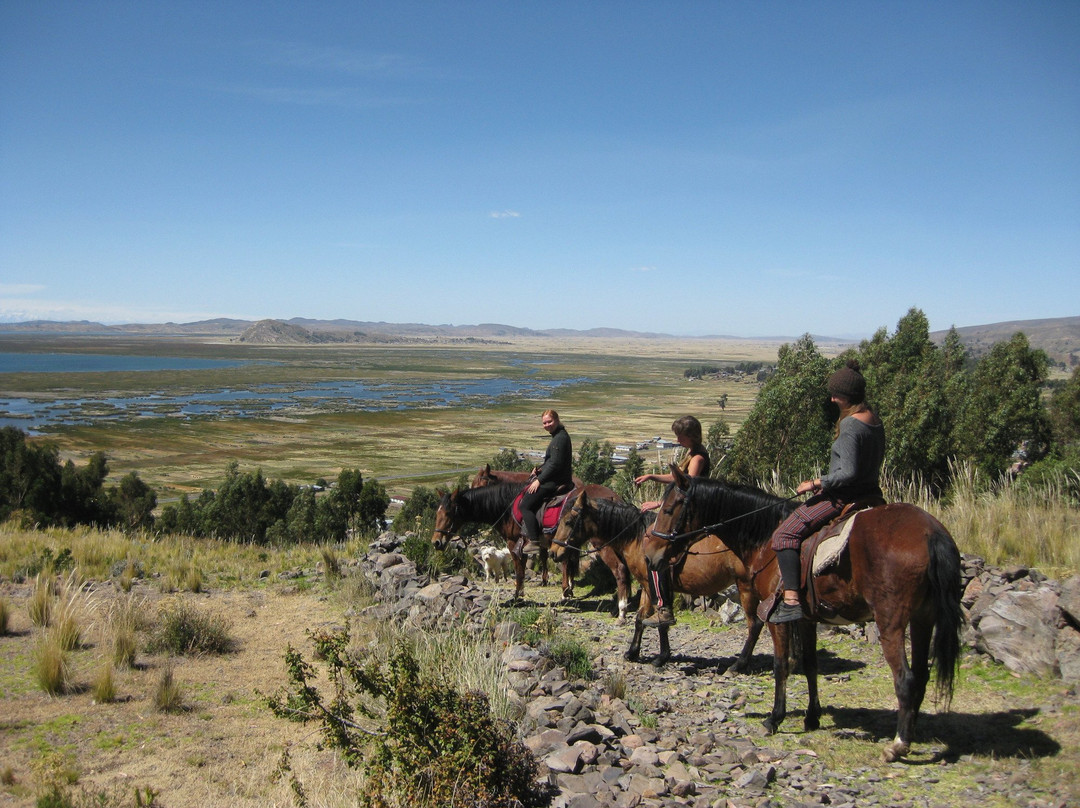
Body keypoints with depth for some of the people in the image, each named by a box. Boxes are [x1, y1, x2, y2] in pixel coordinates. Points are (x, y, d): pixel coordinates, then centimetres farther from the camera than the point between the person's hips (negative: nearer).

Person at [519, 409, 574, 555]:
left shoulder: (560, 438, -18)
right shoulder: (558, 436, 15)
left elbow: (555, 464, -23)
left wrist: (539, 480, -18)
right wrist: (540, 468, 8)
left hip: (555, 482, -11)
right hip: (555, 479, 11)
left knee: (524, 505, -9)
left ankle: (535, 541, -9)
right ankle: (527, 535, 19)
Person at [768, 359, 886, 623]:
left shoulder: (850, 425, -21)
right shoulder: (875, 421, 8)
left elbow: (848, 472, -27)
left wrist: (816, 483, -17)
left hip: (843, 497, -10)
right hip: (872, 491, 10)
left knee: (784, 534, -9)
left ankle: (791, 600, -18)